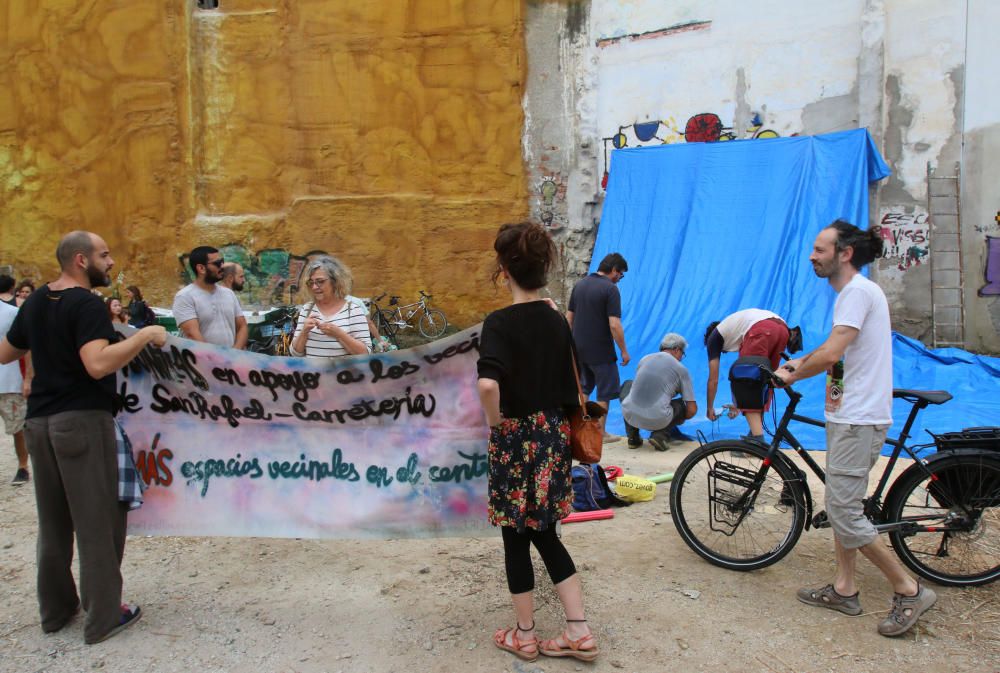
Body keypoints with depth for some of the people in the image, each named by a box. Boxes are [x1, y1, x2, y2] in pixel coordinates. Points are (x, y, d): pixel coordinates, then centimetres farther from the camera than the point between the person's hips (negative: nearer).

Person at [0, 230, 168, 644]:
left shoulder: (35, 302, 12)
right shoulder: (87, 305, -14)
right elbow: (98, 365, -29)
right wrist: (144, 336, -20)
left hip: (39, 421, 8)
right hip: (83, 421, -8)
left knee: (53, 520, 16)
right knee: (97, 521, 1)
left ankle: (55, 608, 28)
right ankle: (103, 616, 8)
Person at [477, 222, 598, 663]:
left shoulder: (500, 322, -17)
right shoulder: (557, 321, 3)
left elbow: (488, 384, -31)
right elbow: (571, 390, 9)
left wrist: (495, 423, -18)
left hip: (516, 440, -6)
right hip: (554, 436, 6)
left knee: (515, 538, 11)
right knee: (545, 534, 19)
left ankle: (524, 636, 26)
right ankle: (578, 631, 20)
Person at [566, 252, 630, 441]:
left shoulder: (579, 285, 7)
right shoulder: (610, 289, -15)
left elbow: (569, 317, 10)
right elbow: (614, 325, -20)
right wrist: (624, 351, -11)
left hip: (579, 349, 7)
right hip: (601, 351, -6)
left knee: (583, 388, 20)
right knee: (605, 392, 7)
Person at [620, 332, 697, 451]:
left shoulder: (644, 359, 17)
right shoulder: (681, 369, 8)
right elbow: (692, 410, 8)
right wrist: (681, 418, 31)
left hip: (630, 415, 3)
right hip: (657, 420, -2)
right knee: (685, 404, 26)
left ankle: (633, 437, 21)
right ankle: (661, 435, 2)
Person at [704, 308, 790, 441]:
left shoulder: (714, 336, 25)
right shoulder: (736, 328, 41)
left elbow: (713, 380, 25)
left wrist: (710, 408, 37)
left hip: (761, 332, -7)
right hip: (783, 329, 7)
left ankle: (758, 441, -10)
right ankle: (756, 434, 21)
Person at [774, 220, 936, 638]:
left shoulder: (859, 291, -17)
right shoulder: (851, 292, 15)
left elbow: (831, 353, -25)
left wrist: (792, 376, -9)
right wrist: (799, 363, 6)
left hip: (858, 421, -10)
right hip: (847, 416, 10)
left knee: (844, 513, -6)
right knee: (840, 506, 15)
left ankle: (910, 591, 8)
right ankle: (843, 589, 25)